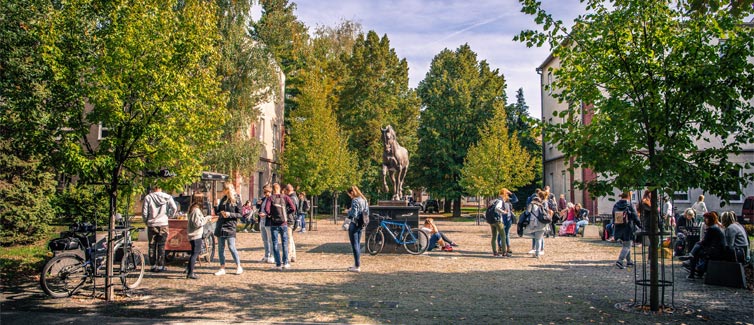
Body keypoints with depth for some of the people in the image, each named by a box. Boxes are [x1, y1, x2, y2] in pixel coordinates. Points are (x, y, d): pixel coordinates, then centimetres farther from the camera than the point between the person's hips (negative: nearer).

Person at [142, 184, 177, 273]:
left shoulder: (148, 197, -4)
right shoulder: (167, 197, -2)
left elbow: (144, 212, -4)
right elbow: (174, 208, -9)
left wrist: (146, 221, 13)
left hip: (151, 225, 0)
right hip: (163, 224, 0)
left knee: (152, 246, 10)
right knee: (161, 246, 7)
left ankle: (153, 265, 13)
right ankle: (160, 265, 7)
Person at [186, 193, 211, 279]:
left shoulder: (192, 208, 12)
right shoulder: (196, 210, -18)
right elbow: (197, 223, -21)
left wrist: (205, 218, 11)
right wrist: (207, 218, -12)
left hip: (193, 235, 10)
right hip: (196, 235, -10)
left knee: (195, 252, 18)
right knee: (195, 253, -4)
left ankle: (189, 270, 22)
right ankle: (190, 273, -2)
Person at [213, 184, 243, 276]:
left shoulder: (236, 200, -4)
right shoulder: (223, 199, 13)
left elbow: (240, 214, -5)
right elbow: (218, 210, 19)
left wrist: (229, 214, -19)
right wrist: (220, 212, -4)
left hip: (230, 226, -6)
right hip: (220, 226, 6)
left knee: (231, 247, -7)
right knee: (220, 248, 6)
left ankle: (239, 267, 6)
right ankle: (222, 268, 14)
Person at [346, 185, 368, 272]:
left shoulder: (355, 201, -17)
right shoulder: (364, 200, 9)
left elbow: (354, 215, -22)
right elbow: (367, 212, 13)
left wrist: (349, 211, -3)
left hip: (354, 225, -9)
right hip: (361, 225, 9)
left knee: (355, 245, -3)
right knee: (358, 244, 17)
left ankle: (357, 267, -1)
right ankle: (357, 264, 25)